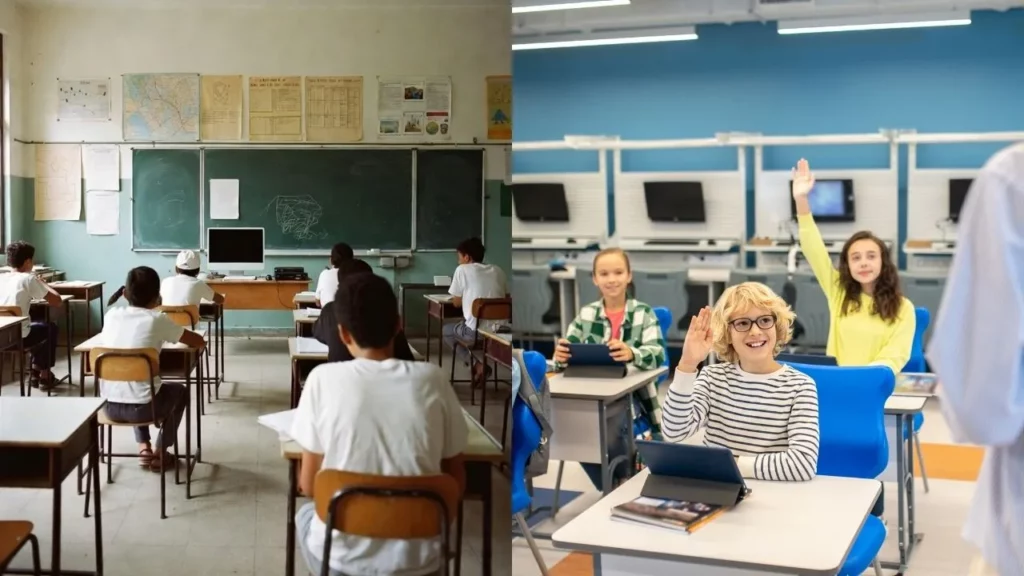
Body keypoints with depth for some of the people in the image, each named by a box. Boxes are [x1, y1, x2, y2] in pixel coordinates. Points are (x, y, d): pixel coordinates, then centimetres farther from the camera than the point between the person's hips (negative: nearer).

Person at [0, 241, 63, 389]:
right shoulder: (29, 279, -8)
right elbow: (56, 301, -6)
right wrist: (43, 285, 12)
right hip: (18, 337, -6)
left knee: (37, 327, 35)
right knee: (50, 328, 26)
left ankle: (35, 372, 39)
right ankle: (45, 376, 28)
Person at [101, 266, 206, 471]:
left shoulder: (111, 315, 3)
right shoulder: (157, 320, -9)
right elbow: (199, 342, 1)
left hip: (110, 406, 5)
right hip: (141, 408, -4)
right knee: (180, 392, 29)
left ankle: (144, 448, 34)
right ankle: (159, 453, 31)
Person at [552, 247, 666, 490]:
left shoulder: (643, 313, 1)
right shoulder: (586, 313, 10)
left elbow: (657, 354, -14)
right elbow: (568, 353, 2)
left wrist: (631, 353, -37)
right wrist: (561, 356, -24)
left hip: (631, 393, -3)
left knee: (608, 431, -31)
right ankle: (609, 491, -1)